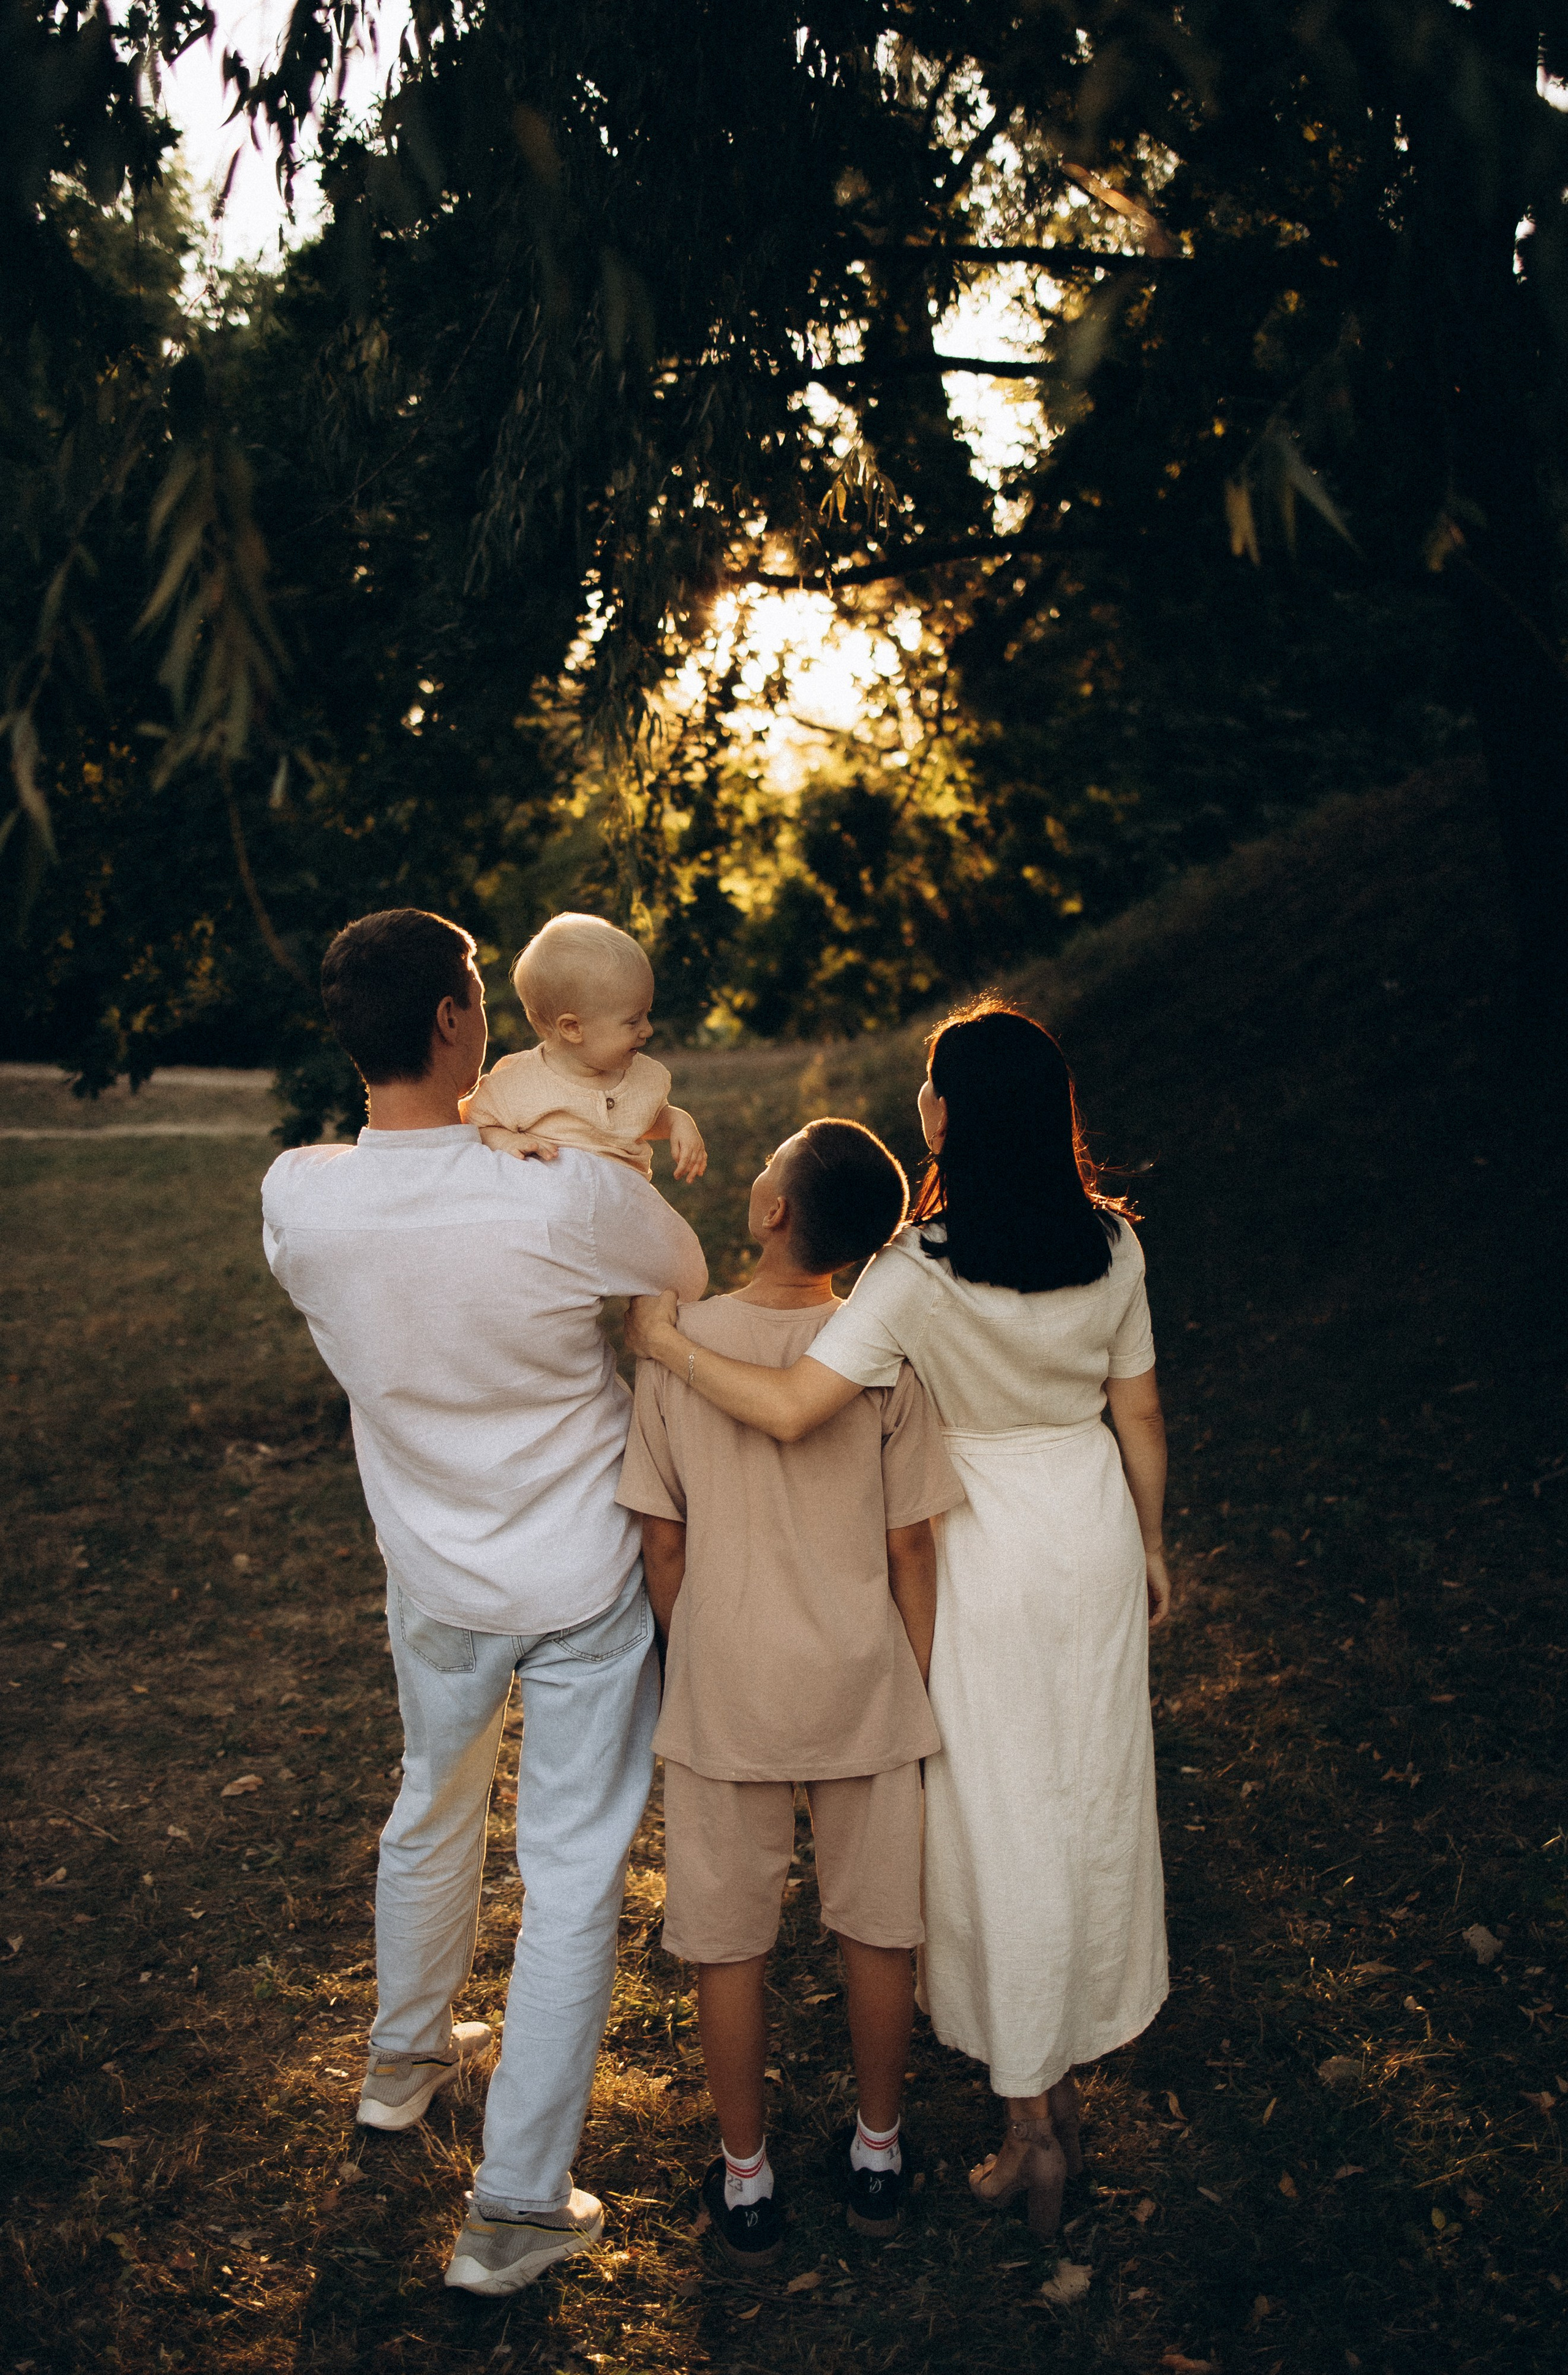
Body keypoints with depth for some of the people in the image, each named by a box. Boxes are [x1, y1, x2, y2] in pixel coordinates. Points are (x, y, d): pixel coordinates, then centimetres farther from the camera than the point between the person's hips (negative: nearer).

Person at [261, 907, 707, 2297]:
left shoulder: (296, 1202, -18)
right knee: (572, 1877, 10)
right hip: (585, 1586, -4)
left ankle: (406, 2057, 52)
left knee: (432, 1815, 28)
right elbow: (700, 1286, -7)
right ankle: (515, 2208, 20)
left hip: (434, 1578, 4)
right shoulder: (569, 1201, -28)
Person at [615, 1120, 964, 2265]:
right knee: (880, 1928, 18)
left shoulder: (678, 1345, -11)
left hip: (723, 1692, 0)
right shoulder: (883, 1352, -11)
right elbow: (909, 1546, -5)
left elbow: (663, 1540, -4)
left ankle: (747, 2180, 30)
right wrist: (925, 1692, 8)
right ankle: (878, 2152, 35)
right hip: (863, 1691, 0)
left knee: (730, 1943, 15)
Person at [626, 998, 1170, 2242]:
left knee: (999, 1825, 8)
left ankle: (1032, 2122, 19)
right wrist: (1152, 1544, 16)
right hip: (1093, 1531, 5)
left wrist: (665, 1342, -18)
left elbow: (791, 1408, -32)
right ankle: (1071, 2070, 38)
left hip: (987, 1554, -5)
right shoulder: (1113, 1247, -9)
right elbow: (1140, 1415, 1)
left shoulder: (921, 1274, -24)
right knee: (1092, 1803, 19)